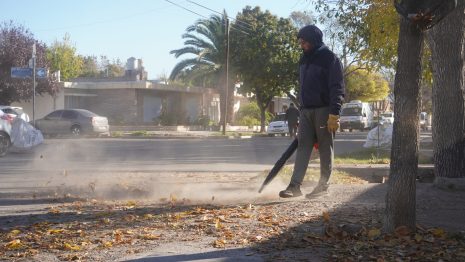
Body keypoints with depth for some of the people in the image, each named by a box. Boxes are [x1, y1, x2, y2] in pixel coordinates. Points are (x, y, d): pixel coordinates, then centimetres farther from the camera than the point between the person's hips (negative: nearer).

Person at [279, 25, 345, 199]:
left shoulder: (329, 59, -6)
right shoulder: (304, 60, 17)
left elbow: (337, 88, -12)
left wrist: (334, 114, -19)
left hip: (324, 110, -7)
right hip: (306, 111, 7)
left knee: (325, 148, 1)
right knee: (303, 147, -1)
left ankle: (323, 185, 9)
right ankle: (295, 186, -7)